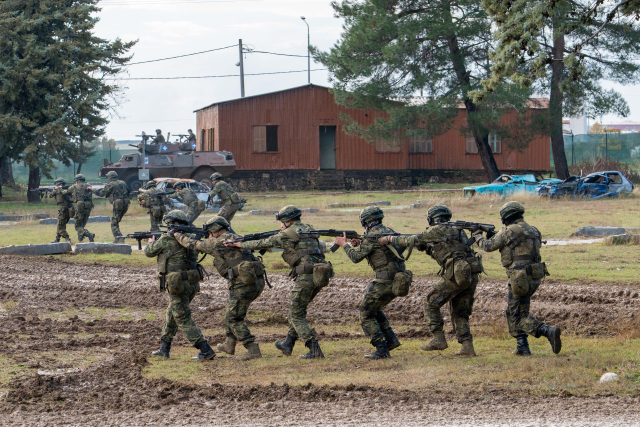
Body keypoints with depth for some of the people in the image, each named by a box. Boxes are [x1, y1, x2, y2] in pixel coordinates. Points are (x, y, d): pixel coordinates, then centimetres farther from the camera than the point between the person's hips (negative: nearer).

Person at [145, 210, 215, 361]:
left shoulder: (167, 239, -11)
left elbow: (149, 252, 3)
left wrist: (151, 243, 28)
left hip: (178, 286, -8)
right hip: (193, 283, 8)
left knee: (184, 320, -4)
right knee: (171, 316, 22)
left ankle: (206, 351, -12)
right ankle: (164, 349, 31)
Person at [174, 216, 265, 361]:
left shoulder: (219, 242, -6)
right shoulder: (235, 238, 20)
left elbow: (194, 245, 4)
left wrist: (178, 236, 18)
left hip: (243, 284, -9)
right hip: (258, 282, 9)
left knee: (234, 319, 1)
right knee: (232, 310, 25)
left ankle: (253, 350, -6)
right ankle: (229, 345, 33)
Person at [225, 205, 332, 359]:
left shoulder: (288, 234, -3)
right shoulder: (309, 230, 18)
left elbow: (262, 244, 2)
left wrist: (237, 244, 13)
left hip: (306, 276, -8)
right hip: (320, 276, 8)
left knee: (297, 316, 1)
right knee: (297, 310, 22)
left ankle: (314, 350, -7)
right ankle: (288, 345, 31)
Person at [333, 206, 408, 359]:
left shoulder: (372, 236, -13)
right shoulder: (387, 231, 13)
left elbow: (356, 257, -6)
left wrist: (344, 244, 9)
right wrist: (359, 245, 17)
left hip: (384, 282, -9)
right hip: (398, 280, 9)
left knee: (366, 314, 4)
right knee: (374, 309, 26)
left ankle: (382, 350, -2)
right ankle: (391, 339, 17)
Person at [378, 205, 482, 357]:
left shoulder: (437, 230, 0)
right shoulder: (456, 231, 26)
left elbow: (413, 241, 2)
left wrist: (389, 239, 9)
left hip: (456, 274, -8)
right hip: (472, 276, 8)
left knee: (431, 303, 4)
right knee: (459, 312, 16)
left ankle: (439, 339, -1)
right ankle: (467, 346, 6)